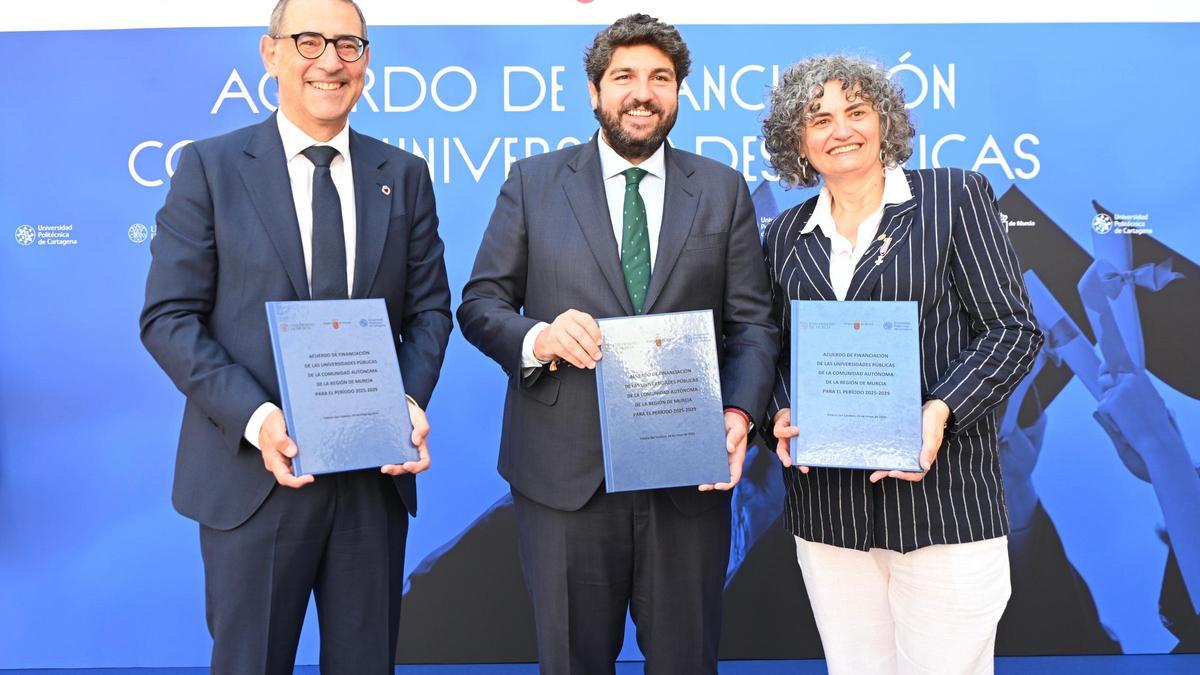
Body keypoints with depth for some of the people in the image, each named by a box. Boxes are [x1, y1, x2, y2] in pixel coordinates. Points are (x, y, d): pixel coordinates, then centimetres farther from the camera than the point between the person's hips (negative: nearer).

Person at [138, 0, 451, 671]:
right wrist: (254, 417, -18)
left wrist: (412, 398, -11)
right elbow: (169, 318, -5)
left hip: (377, 472, 3)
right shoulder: (210, 167, -1)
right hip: (254, 471, -2)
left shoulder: (405, 176, 7)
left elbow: (430, 307, 8)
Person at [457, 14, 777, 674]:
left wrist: (740, 410, -13)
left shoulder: (723, 190, 8)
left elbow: (751, 322, 5)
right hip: (564, 471, 0)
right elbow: (479, 304, 4)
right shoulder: (533, 182, 5)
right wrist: (538, 338, -18)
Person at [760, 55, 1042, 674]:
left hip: (943, 498, -3)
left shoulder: (955, 196, 1)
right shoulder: (787, 235, 11)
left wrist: (938, 412, -18)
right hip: (827, 506, 4)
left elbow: (1013, 332, -4)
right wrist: (783, 415, -4)